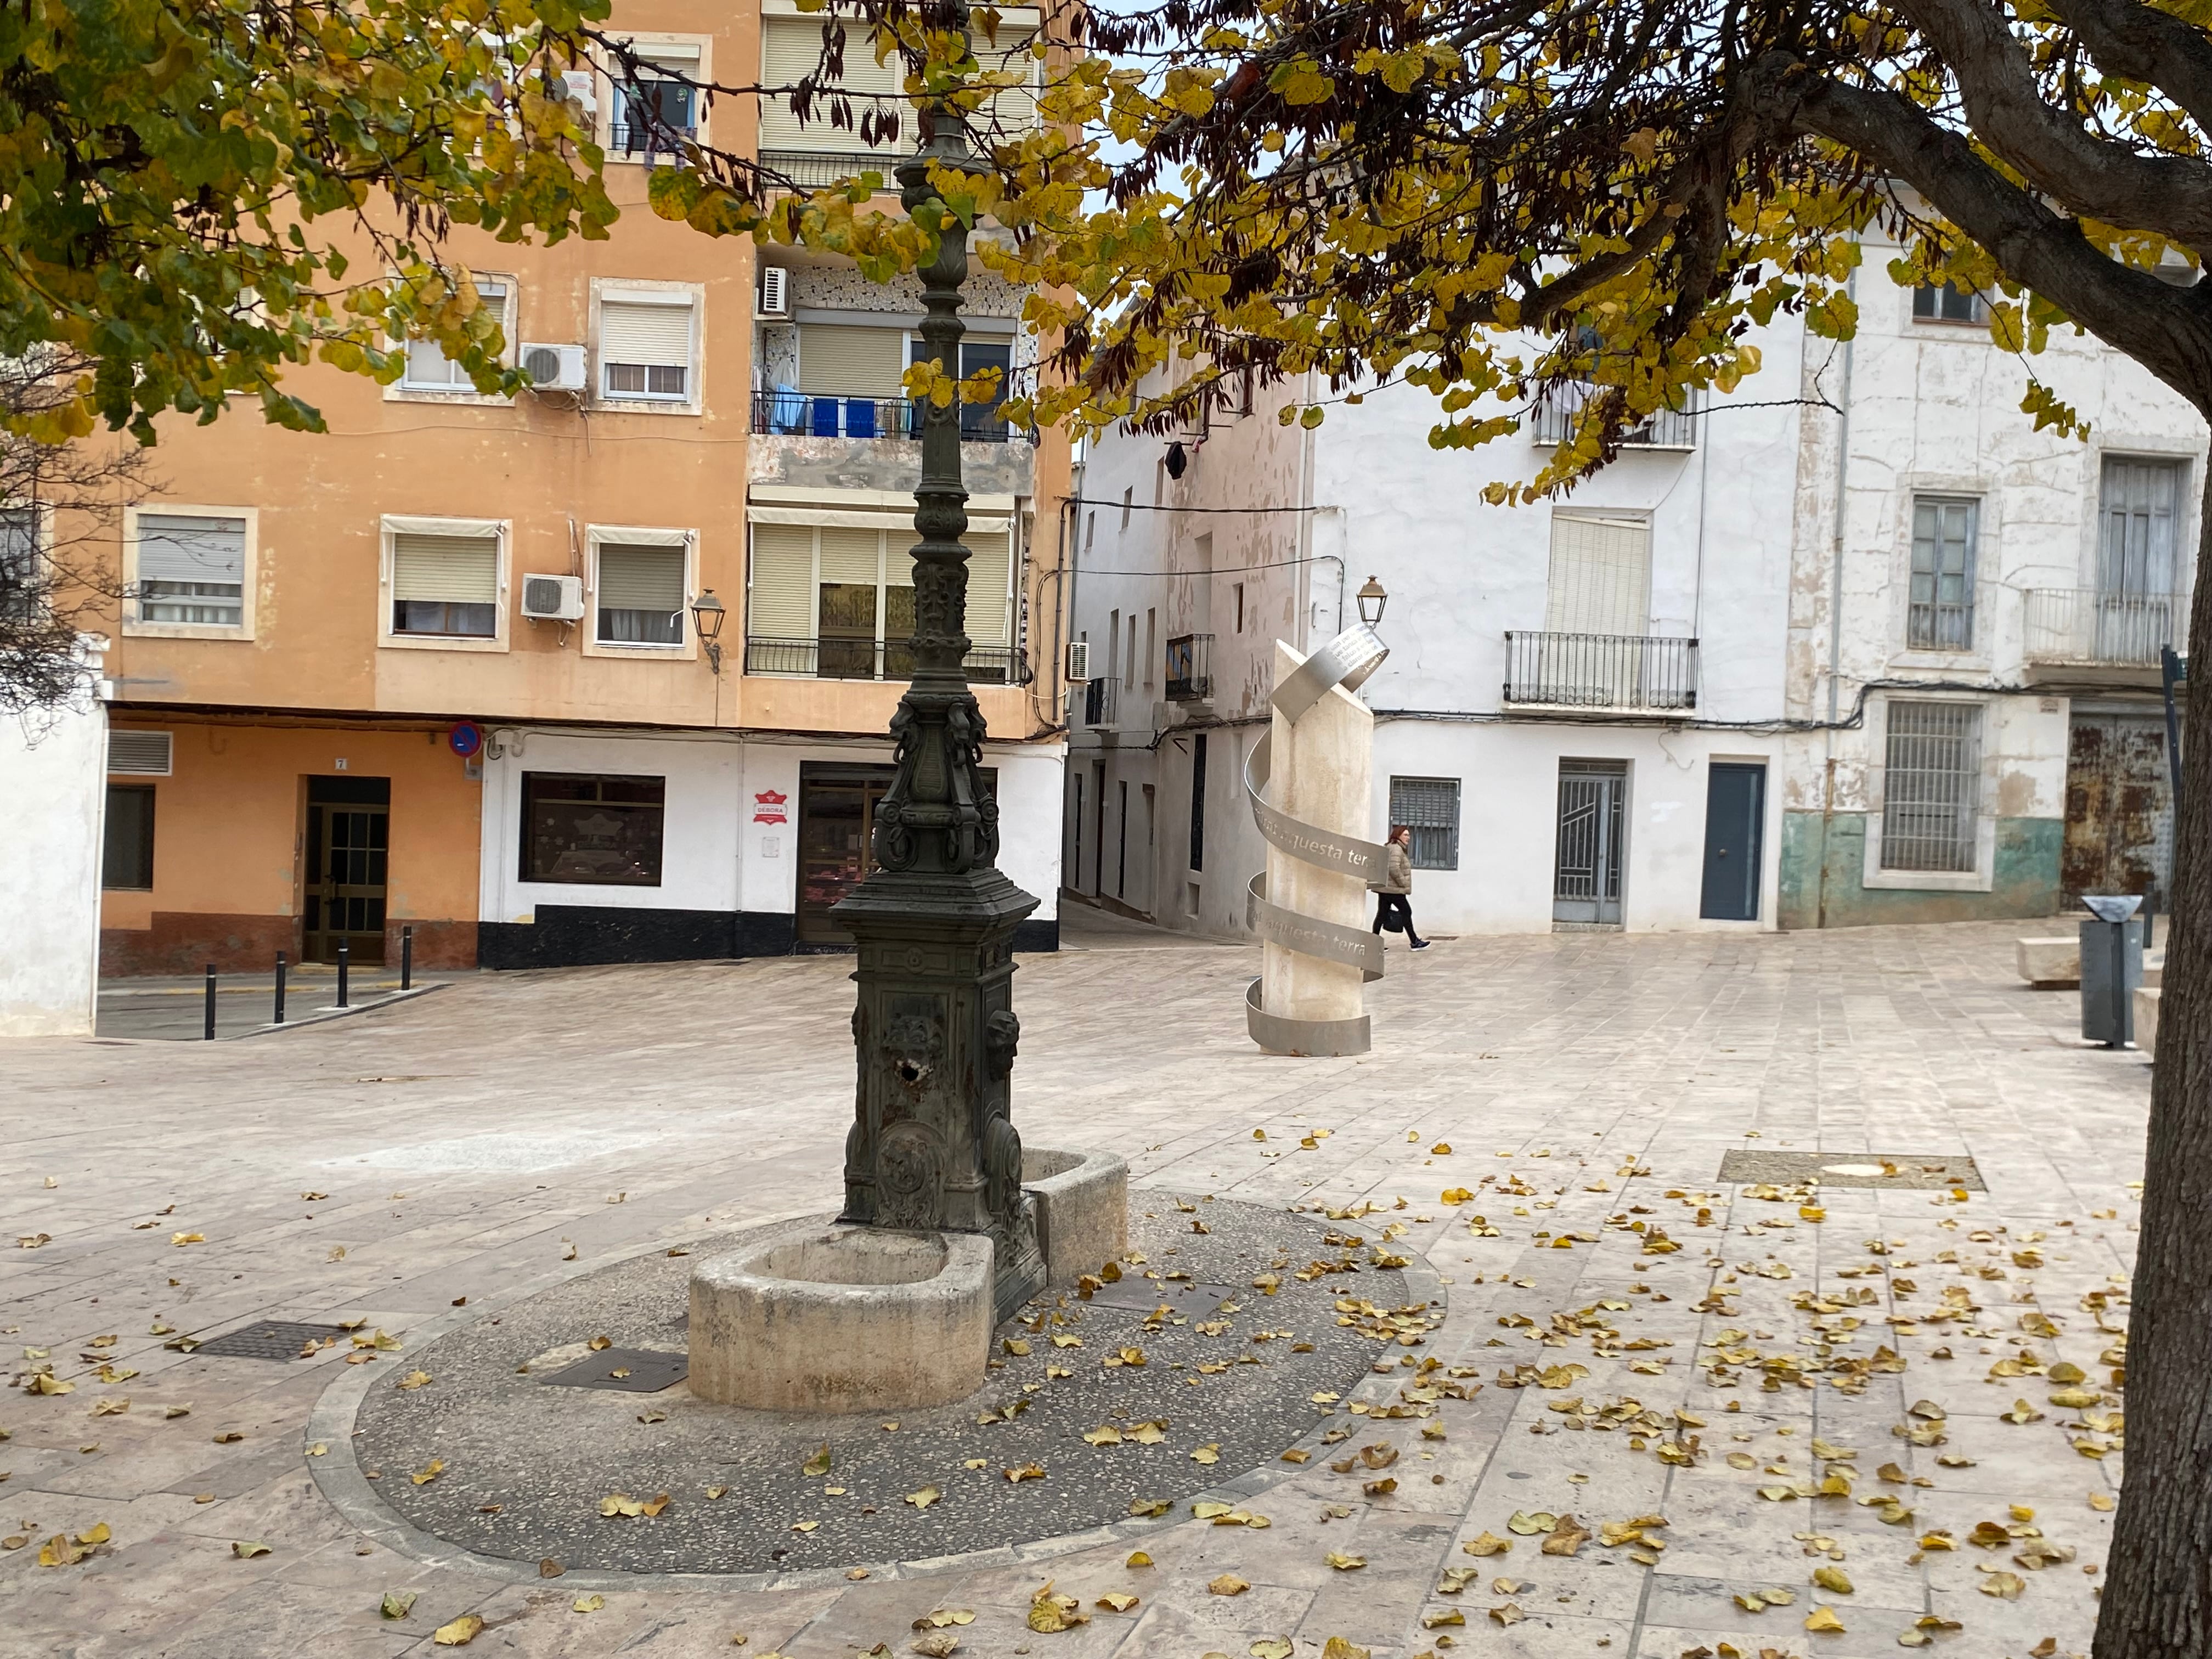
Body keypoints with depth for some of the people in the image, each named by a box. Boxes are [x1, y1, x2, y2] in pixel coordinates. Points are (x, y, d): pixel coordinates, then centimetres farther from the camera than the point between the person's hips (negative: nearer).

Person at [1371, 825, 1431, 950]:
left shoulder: (1389, 848, 21)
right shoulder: (1396, 849, -13)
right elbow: (1394, 868, -25)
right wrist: (1403, 883, -16)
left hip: (1384, 888, 10)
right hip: (1394, 889, -10)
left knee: (1382, 914, 7)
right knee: (1406, 912, -2)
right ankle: (1415, 942, 2)